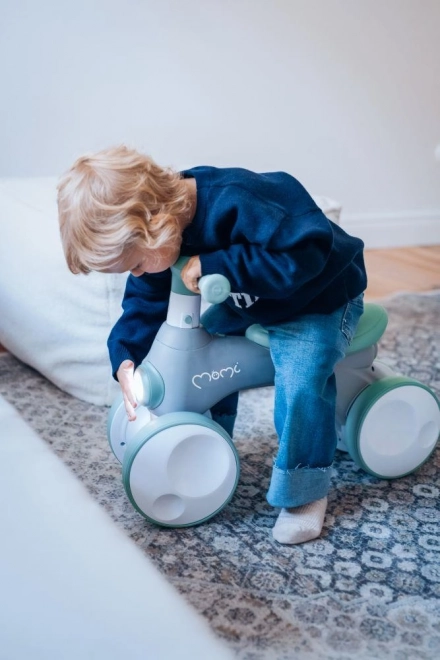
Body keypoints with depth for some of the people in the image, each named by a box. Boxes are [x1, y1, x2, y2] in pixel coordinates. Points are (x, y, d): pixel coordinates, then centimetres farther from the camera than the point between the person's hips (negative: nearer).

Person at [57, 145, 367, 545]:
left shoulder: (236, 203, -40)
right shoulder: (163, 232, -14)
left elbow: (301, 256, -45)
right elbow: (145, 301, -5)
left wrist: (213, 266, -42)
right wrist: (125, 358, -21)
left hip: (320, 298, -7)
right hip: (248, 302, 8)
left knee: (300, 381, -28)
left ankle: (304, 492, -7)